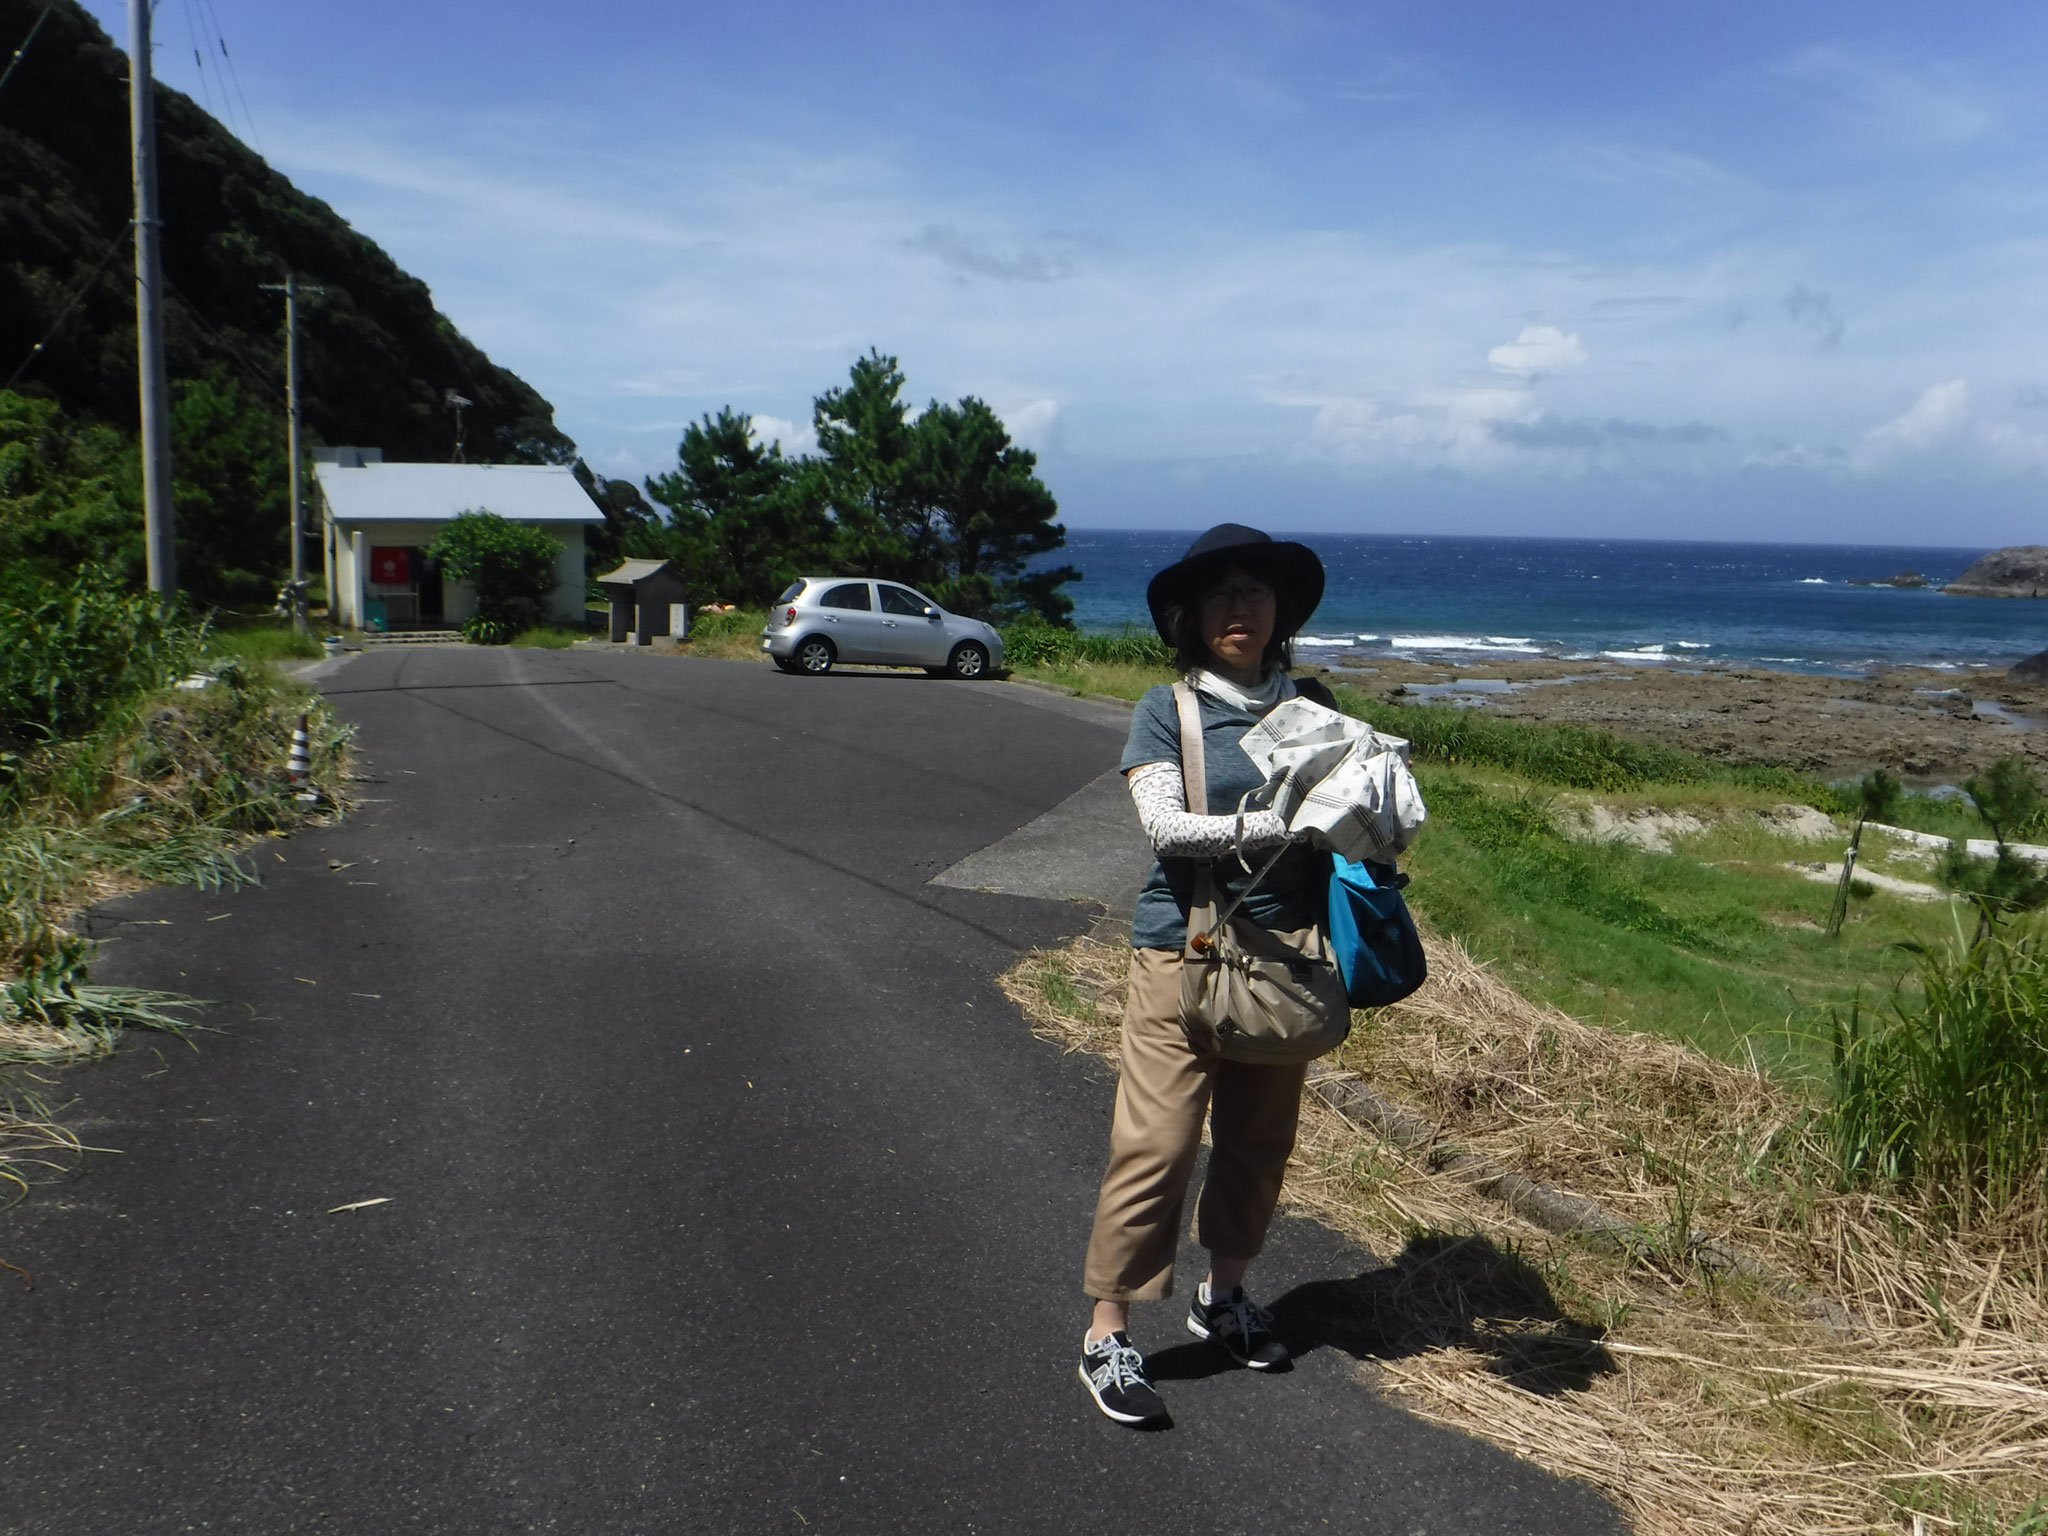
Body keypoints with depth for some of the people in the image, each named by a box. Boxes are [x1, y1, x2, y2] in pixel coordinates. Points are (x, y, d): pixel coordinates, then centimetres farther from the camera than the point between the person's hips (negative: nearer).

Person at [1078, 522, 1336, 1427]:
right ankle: (1107, 1333, 8)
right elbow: (1167, 825, -15)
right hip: (1185, 951, -4)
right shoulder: (1167, 711, -3)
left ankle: (1222, 1297, 34)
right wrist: (1277, 824, -24)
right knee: (1156, 1142, -4)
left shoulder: (1308, 702, 8)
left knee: (1259, 1138, 13)